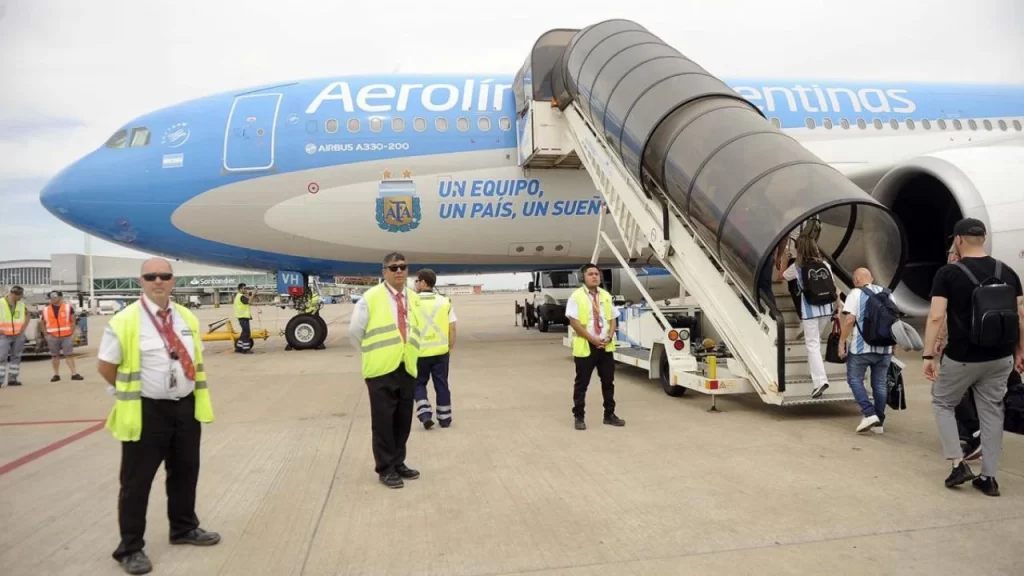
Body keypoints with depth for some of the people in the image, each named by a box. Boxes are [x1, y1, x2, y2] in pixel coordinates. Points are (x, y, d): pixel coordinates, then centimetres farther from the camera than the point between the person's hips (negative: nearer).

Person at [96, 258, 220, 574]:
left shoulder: (188, 318, 4)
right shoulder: (125, 321, -14)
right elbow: (105, 366, -7)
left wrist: (190, 391, 10)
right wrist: (132, 392, 1)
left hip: (186, 406, 6)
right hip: (146, 411, -6)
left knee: (185, 472, 20)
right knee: (137, 481, 6)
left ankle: (184, 528, 40)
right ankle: (130, 548, 21)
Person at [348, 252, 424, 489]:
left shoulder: (414, 298, 9)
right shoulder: (371, 297, -7)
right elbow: (355, 330, -2)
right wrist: (372, 354, 5)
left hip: (407, 369, 5)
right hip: (382, 370, -5)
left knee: (403, 420, 11)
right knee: (383, 421, 1)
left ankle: (398, 463, 25)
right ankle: (385, 469, 13)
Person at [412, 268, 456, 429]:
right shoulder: (444, 301, 2)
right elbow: (452, 328, 3)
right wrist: (450, 348, 14)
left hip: (420, 352, -2)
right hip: (441, 351, 2)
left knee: (419, 384, 15)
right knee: (441, 385, 12)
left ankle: (425, 414, 1)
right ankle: (444, 418, 17)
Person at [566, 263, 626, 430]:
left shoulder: (606, 296, 10)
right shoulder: (576, 296, -7)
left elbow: (612, 319, 12)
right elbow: (574, 322, -13)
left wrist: (609, 337, -7)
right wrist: (592, 339, -16)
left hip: (606, 346, 5)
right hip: (585, 346, -5)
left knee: (608, 381, 11)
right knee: (582, 384, 3)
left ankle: (609, 414, 23)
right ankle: (579, 417, 12)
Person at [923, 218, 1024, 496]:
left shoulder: (948, 273, -12)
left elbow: (936, 317, -18)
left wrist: (928, 355, -15)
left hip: (961, 358, -4)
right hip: (1000, 359, 5)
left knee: (942, 403, 16)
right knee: (992, 412, 15)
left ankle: (958, 464, 8)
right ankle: (989, 477, 19)